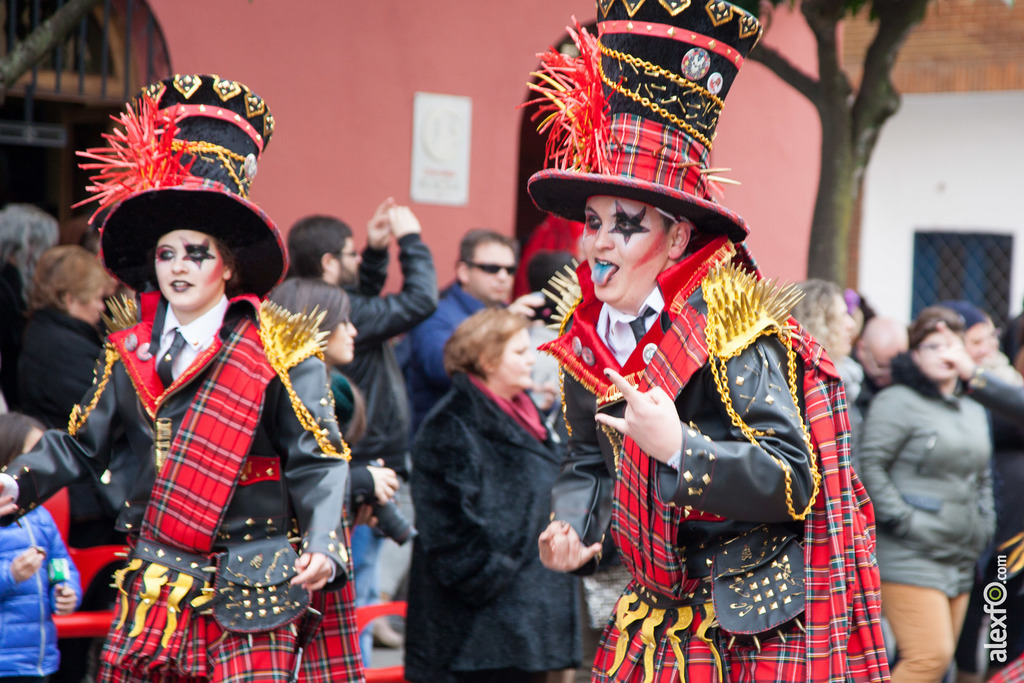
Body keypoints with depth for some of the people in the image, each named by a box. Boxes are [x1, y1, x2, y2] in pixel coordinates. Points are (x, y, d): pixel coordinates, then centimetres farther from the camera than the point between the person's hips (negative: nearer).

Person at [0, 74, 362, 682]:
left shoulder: (281, 349, -4)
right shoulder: (130, 348, 10)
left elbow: (317, 461, -7)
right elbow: (82, 444, 17)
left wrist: (323, 547, -22)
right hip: (153, 596, 4)